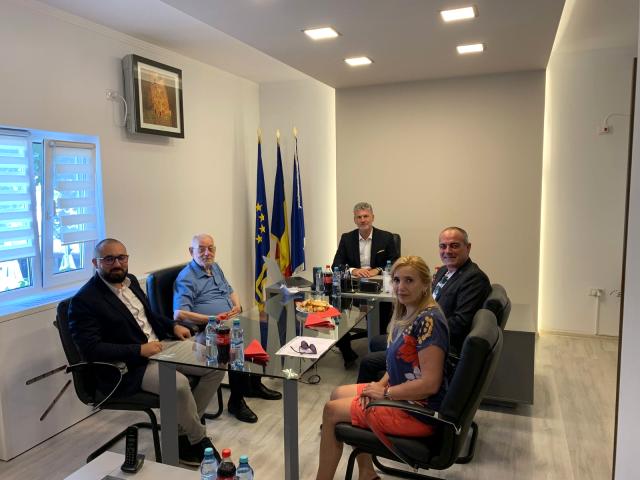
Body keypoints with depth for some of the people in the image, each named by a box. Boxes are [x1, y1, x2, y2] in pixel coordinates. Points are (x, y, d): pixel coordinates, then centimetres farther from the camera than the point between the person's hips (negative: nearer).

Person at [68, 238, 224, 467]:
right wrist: (139, 350, -25)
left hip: (160, 346, 8)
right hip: (128, 367, -8)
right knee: (179, 384, -32)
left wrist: (173, 326, 5)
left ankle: (182, 432, 7)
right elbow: (91, 349, -20)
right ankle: (199, 440, -2)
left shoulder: (130, 280, 10)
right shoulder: (84, 301, -14)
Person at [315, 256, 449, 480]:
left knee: (331, 410, -2)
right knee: (337, 394, 15)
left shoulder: (428, 321, -24)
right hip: (403, 394, 9)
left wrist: (385, 392, -16)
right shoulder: (407, 313, 4)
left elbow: (430, 383, -26)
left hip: (419, 409, -9)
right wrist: (381, 384, -3)